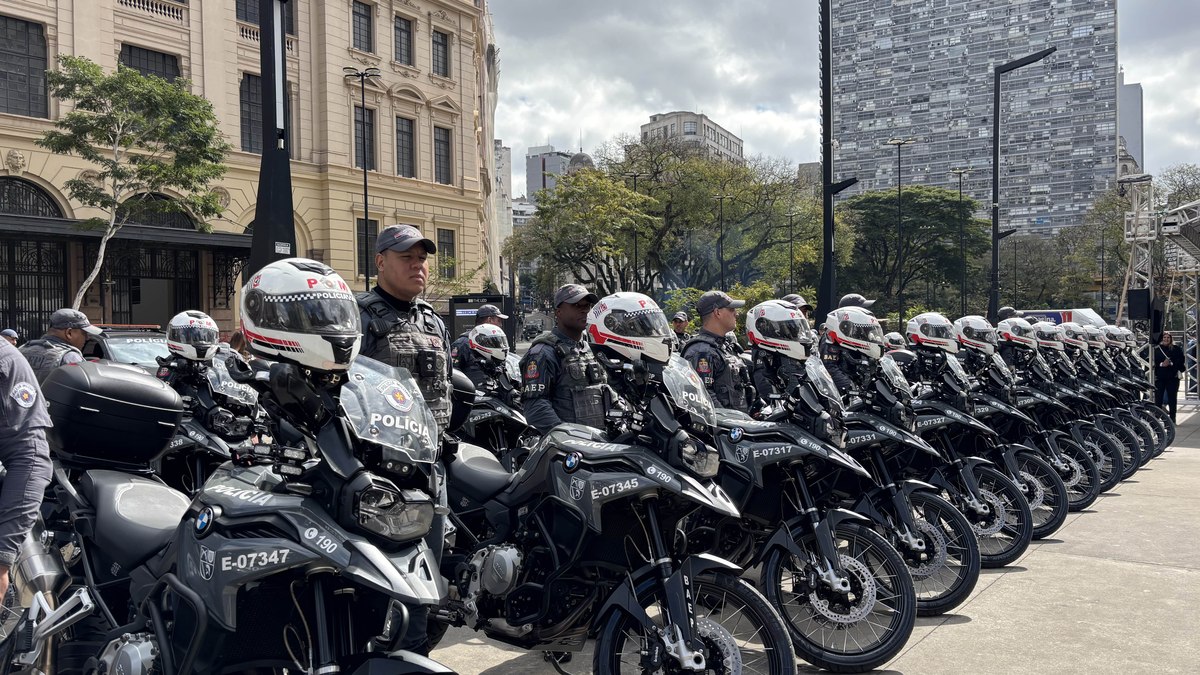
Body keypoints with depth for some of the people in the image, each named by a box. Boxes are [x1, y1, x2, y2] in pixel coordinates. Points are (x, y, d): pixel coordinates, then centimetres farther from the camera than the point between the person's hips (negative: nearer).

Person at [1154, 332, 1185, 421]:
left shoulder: (1176, 349, 4)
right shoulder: (1156, 350, 4)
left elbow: (1181, 360, -2)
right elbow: (1153, 363, 0)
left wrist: (1171, 363, -17)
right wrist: (1161, 364, -16)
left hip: (1172, 377, 0)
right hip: (1159, 377, 0)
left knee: (1172, 398, 5)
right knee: (1158, 398, 0)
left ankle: (1172, 417, 13)